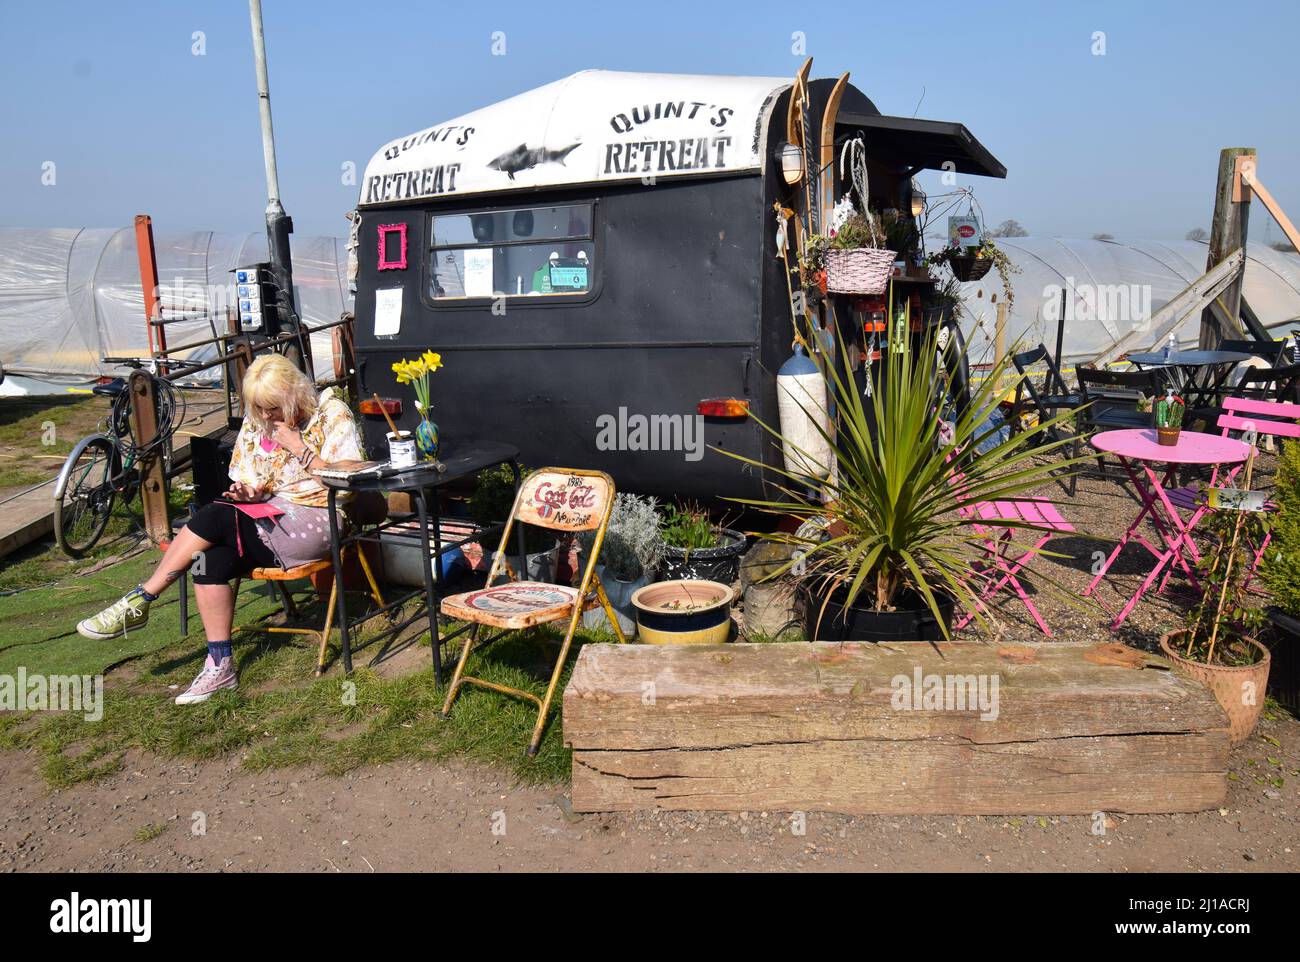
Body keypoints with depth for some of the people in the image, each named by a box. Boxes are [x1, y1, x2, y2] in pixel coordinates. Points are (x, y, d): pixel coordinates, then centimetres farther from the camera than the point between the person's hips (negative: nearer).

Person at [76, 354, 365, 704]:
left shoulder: (333, 414, -5)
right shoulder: (257, 421, 13)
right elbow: (258, 483, 18)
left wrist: (299, 448, -15)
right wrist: (247, 492, -5)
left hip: (318, 521, -6)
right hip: (272, 515, 6)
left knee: (215, 518, -24)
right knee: (211, 559, -24)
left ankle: (140, 601, -10)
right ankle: (220, 667, -16)